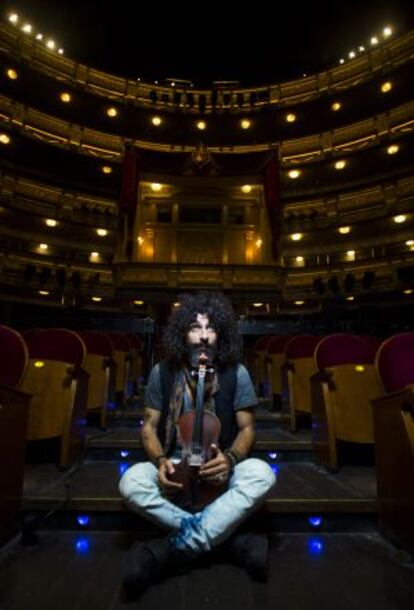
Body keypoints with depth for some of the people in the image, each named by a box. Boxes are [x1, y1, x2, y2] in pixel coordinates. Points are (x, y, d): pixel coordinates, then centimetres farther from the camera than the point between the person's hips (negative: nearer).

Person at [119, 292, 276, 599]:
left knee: (262, 474, -31)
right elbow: (149, 426, 0)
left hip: (220, 467, 0)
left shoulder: (237, 374, -9)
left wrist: (230, 459, -24)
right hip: (175, 466, 1)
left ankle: (171, 550, -24)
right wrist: (160, 461, -20)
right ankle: (233, 542, -21)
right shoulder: (162, 372, -6)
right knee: (131, 482, -30)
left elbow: (247, 428, -3)